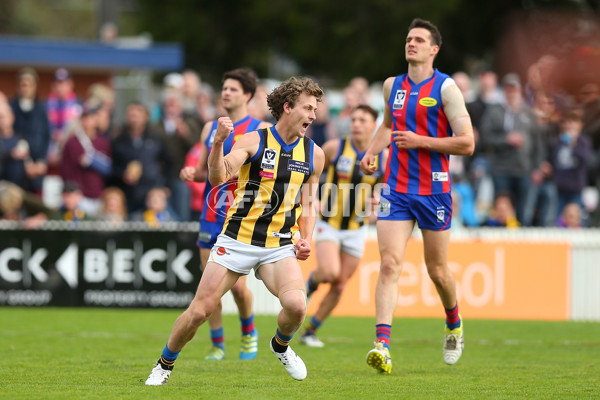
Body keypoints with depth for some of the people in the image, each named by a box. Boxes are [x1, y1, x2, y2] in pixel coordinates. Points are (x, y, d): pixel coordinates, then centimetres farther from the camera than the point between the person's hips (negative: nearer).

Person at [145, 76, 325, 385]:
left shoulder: (314, 154, 6)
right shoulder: (254, 141, -6)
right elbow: (218, 177, -18)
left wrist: (306, 239, 3)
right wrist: (219, 142, -34)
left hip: (280, 246, 2)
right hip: (237, 240, -2)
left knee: (296, 305, -24)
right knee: (199, 312, -4)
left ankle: (281, 346, 10)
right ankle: (165, 365, 22)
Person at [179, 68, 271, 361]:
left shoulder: (261, 129, -1)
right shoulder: (210, 128, 14)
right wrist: (192, 173, 0)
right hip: (211, 216, 4)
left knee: (237, 284, -11)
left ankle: (249, 333, 17)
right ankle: (217, 345, 13)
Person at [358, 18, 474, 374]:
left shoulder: (446, 88, -6)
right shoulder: (392, 86, 10)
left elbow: (467, 143, -10)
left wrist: (420, 141, -16)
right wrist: (372, 151, 12)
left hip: (434, 190, -3)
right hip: (396, 189, 3)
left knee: (437, 270, 8)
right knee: (389, 265, -13)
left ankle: (454, 325, 39)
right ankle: (383, 345, -22)